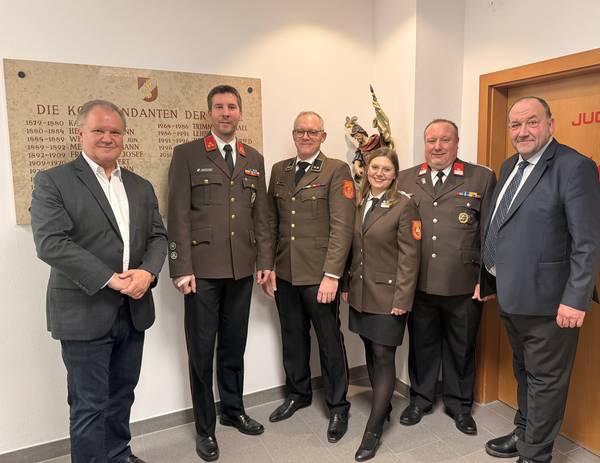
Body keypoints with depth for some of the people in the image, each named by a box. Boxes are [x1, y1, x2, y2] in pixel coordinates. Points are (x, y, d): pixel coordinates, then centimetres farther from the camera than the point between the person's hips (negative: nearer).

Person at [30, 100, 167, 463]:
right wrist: (110, 279, -20)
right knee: (90, 406, 6)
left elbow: (158, 237, 8)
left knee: (122, 396, 18)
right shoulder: (53, 181, -4)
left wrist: (147, 272, -12)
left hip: (134, 310, 5)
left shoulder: (141, 187, 12)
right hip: (85, 313, -5)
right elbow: (51, 242, -15)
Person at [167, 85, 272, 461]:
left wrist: (265, 261, 6)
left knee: (235, 345, 16)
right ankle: (205, 426, 25)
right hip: (203, 268, -4)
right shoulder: (187, 154, -1)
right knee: (202, 350, 7)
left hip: (242, 268, 4)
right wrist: (182, 269, -11)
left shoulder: (254, 159, 12)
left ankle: (233, 410, 36)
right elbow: (179, 216, -6)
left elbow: (261, 214, 12)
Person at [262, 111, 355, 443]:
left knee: (330, 341, 8)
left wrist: (331, 275, -17)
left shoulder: (337, 171, -5)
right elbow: (271, 222, 11)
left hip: (319, 275, -5)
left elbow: (342, 227, -12)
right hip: (284, 274, 5)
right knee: (293, 338, 18)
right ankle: (298, 393, 39)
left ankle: (338, 407, 26)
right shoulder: (279, 170, 11)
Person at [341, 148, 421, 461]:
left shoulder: (404, 205, -9)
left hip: (387, 295, -6)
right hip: (360, 293, 6)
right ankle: (383, 405, 38)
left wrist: (402, 299, -15)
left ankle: (373, 430, 12)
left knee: (383, 357, 2)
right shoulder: (358, 203, 8)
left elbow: (409, 256, -12)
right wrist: (346, 285, 9)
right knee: (370, 352, 17)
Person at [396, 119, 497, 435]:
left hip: (464, 286, -1)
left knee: (461, 347, 16)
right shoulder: (404, 180, 5)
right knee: (421, 344, 17)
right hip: (418, 284, 1)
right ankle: (421, 398, 39)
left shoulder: (482, 178, 0)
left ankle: (459, 404, 38)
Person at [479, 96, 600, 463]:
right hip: (510, 295, 8)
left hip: (546, 298, -7)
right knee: (524, 372, 23)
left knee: (545, 378, 9)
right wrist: (486, 278, 13)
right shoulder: (510, 166, 10)